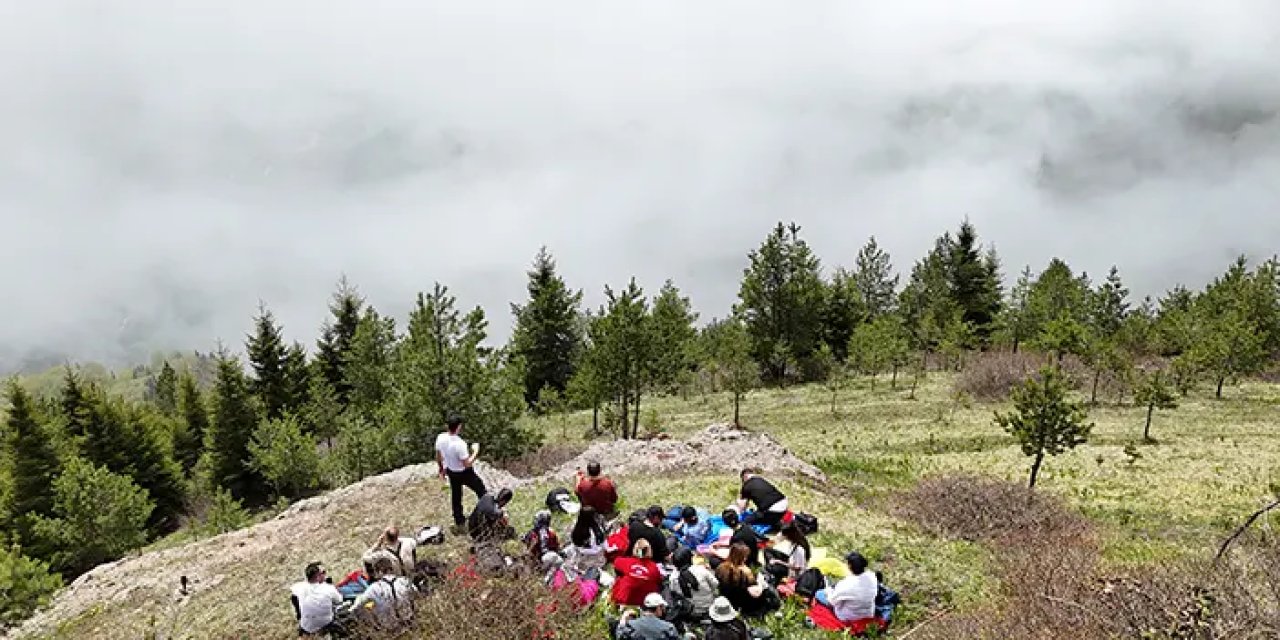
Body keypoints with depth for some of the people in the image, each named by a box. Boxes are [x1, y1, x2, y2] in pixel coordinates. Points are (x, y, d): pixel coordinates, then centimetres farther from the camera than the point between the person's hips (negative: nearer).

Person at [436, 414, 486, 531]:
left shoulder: (440, 438, -16)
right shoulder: (459, 444, -36)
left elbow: (438, 456, 1)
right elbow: (467, 464, -27)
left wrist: (442, 469, 18)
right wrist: (475, 452, -14)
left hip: (451, 472, 6)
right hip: (464, 473, -6)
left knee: (455, 497, 23)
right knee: (481, 490, 19)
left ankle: (458, 523, 37)